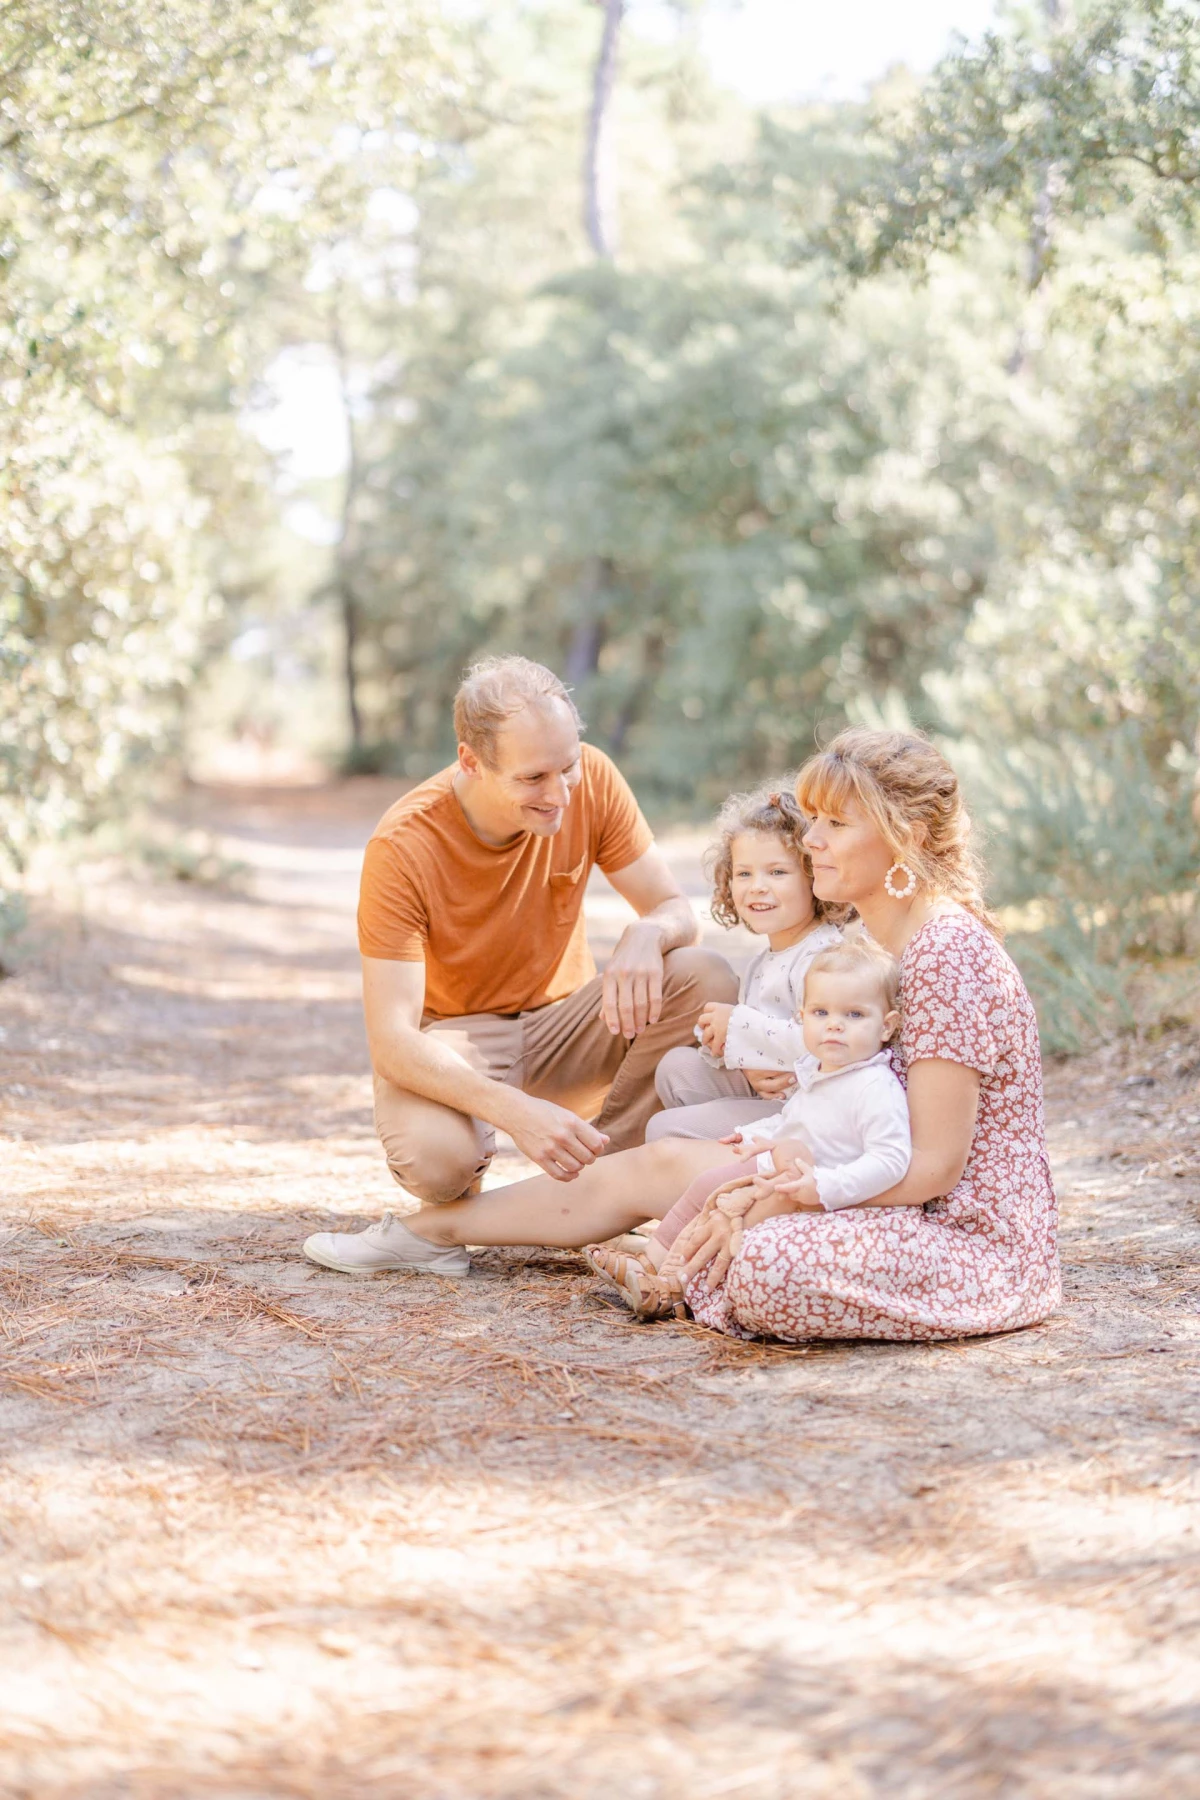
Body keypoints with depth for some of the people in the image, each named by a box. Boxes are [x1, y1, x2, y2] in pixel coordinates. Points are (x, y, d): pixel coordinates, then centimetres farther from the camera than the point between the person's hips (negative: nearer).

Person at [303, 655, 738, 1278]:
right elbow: (391, 1040, -30)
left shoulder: (589, 778, -14)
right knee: (435, 1156, -38)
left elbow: (674, 909, -8)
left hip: (559, 1021, 4)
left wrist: (645, 935, -36)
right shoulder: (403, 847, -26)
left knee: (706, 980, -23)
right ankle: (453, 1207, 1)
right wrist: (515, 1110, -46)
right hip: (449, 1043, -4)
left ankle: (580, 1185, -14)